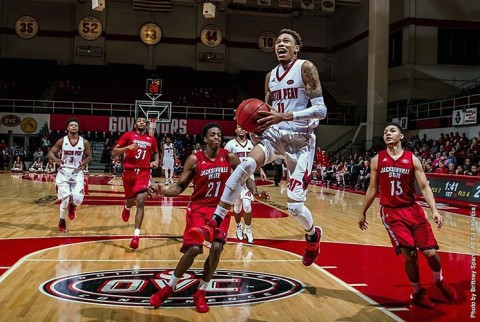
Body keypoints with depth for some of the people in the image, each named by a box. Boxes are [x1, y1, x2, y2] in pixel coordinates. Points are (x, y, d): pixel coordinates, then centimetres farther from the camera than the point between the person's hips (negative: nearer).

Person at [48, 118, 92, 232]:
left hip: (77, 173, 1)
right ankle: (62, 222, 19)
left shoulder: (84, 142, -1)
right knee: (65, 200, -6)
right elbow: (50, 153, 0)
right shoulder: (62, 141, -4)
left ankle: (72, 205, 24)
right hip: (64, 172, -1)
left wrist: (84, 163, -13)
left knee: (78, 199, -15)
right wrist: (56, 160, -22)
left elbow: (89, 156, 9)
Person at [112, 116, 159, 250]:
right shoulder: (128, 135, 1)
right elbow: (113, 153, -2)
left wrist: (156, 162, 5)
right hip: (129, 172, 0)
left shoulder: (151, 139, 9)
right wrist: (127, 147, -18)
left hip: (144, 173, 0)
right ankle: (127, 207, 56)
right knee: (131, 200, 16)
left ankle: (136, 235, -16)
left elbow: (155, 153, 27)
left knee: (140, 202, -15)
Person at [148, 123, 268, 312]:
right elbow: (180, 187, -5)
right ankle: (169, 288, 9)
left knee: (217, 247, -15)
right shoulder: (194, 159, -9)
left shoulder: (230, 158, -4)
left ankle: (200, 293, 6)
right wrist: (163, 192, -23)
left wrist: (255, 192, -10)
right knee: (193, 249, -15)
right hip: (198, 207, -2)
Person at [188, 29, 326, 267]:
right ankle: (213, 225, -24)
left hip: (300, 140, -4)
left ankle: (313, 235, 27)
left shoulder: (305, 68, -6)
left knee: (294, 206, -9)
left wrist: (285, 116, -25)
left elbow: (321, 110, -14)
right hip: (274, 134, 5)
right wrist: (257, 119, -3)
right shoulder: (270, 76, 13)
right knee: (245, 165, -27)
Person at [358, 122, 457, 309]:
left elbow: (424, 186, -4)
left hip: (412, 210, 1)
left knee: (431, 252, -3)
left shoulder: (412, 159, 1)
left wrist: (434, 210, -17)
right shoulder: (377, 160, 2)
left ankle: (440, 281, 30)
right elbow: (373, 189, 10)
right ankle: (418, 292, 14)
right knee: (409, 254, -10)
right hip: (391, 212, -1)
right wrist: (363, 213, 12)